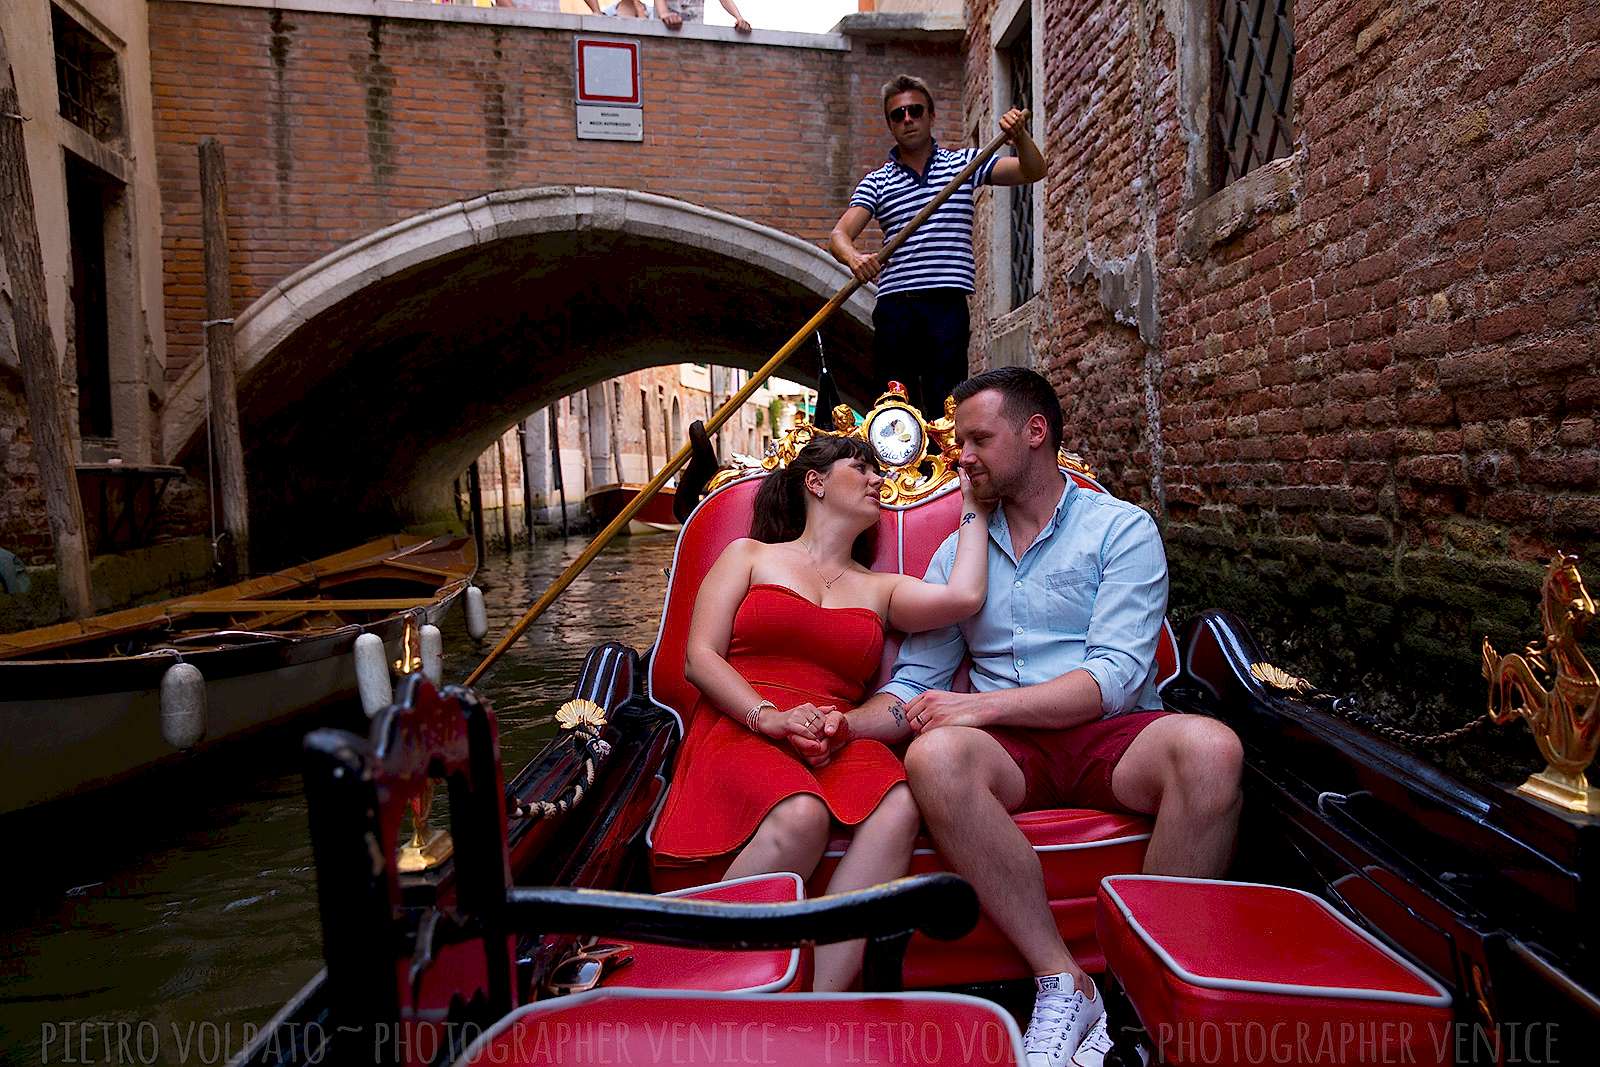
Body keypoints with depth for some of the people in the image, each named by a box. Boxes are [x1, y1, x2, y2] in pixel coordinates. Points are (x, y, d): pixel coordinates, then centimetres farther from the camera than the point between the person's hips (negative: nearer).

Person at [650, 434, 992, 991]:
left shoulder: (880, 588, 22)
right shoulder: (750, 556, 16)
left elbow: (963, 597, 1)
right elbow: (700, 658, 5)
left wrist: (973, 507, 15)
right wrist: (768, 716, -13)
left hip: (840, 743, 3)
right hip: (740, 730, -3)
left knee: (898, 809, -31)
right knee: (802, 815, -36)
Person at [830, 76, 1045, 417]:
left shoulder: (963, 163, 13)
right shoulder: (876, 181, 13)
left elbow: (1033, 171, 6)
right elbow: (840, 234, 0)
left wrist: (1019, 136, -15)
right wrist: (854, 257, -23)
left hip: (948, 303, -1)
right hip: (894, 304, 1)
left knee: (946, 406, -6)